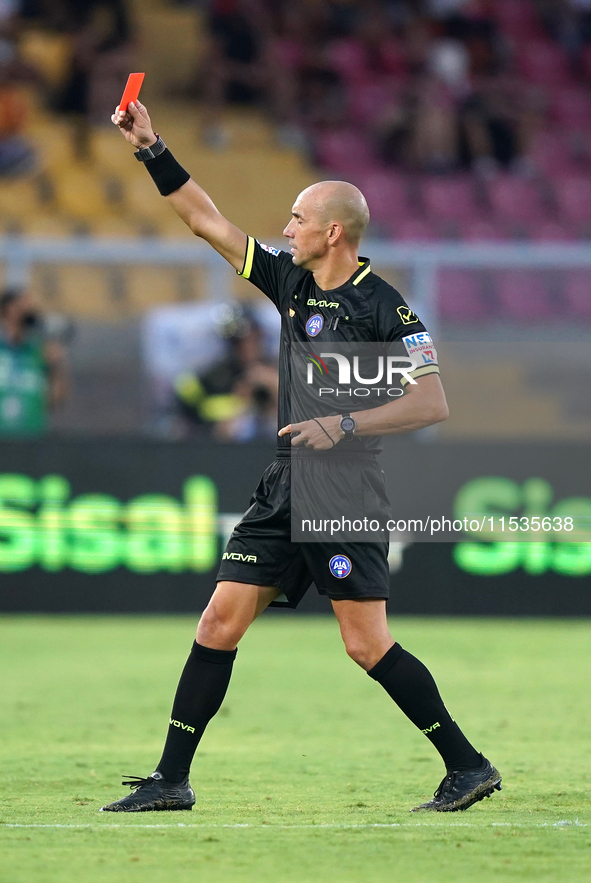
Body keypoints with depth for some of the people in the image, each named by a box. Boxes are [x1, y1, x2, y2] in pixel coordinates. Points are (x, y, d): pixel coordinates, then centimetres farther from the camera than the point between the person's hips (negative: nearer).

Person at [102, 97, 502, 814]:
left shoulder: (382, 308, -10)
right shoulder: (291, 280, 10)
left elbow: (433, 404, -12)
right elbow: (207, 222, 15)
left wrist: (346, 425, -18)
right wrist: (151, 150, 10)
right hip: (285, 487, 7)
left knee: (368, 645, -11)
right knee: (219, 624, 2)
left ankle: (468, 766, -1)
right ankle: (170, 780, 6)